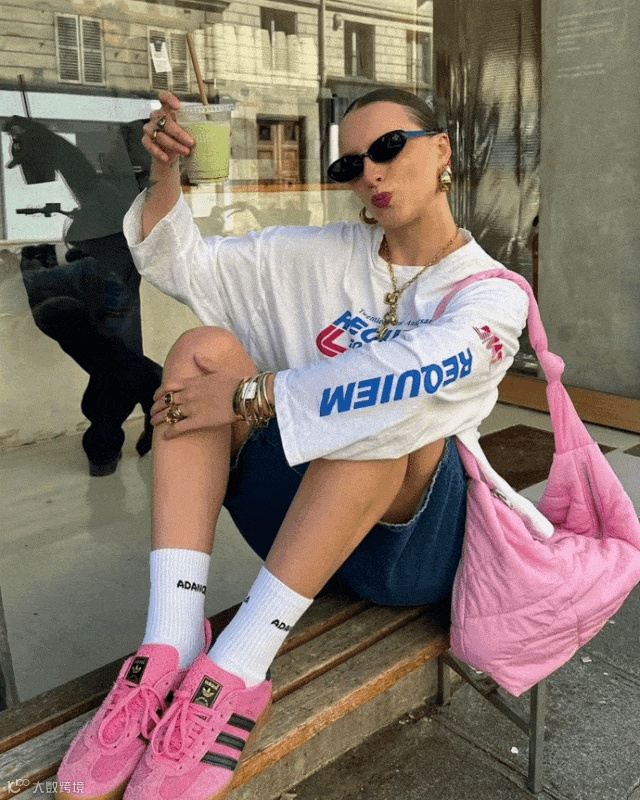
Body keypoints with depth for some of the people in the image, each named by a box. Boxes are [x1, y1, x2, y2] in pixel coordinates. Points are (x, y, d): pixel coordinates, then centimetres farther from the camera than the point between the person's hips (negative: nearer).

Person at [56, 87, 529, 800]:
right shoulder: (326, 255, 10)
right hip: (297, 513, 4)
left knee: (397, 401, -31)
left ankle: (235, 672, -35)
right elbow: (181, 263, 8)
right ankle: (170, 647, -30)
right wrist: (165, 172, -10)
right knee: (205, 347, -16)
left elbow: (413, 368, -26)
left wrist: (254, 395, -28)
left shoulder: (494, 295, -3)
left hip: (406, 540, -3)